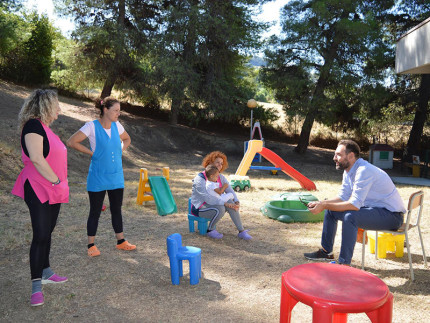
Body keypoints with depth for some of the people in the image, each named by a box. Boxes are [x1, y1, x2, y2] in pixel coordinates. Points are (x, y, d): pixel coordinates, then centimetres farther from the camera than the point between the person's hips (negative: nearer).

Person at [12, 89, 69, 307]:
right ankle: (36, 286, 0)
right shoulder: (33, 125, -15)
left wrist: (61, 183, 12)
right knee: (40, 236, -8)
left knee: (47, 233, 16)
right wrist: (56, 181, -17)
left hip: (53, 191, 9)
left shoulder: (45, 127, 15)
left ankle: (45, 273, 28)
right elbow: (36, 158, -25)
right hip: (39, 191, -9)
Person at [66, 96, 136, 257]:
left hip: (116, 177, 5)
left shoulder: (117, 126, 3)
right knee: (95, 212, 5)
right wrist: (91, 153, -12)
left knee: (116, 209, 14)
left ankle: (121, 242, 26)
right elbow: (71, 142, -13)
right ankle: (91, 245, 18)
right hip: (97, 178, -5)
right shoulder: (92, 126, -12)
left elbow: (127, 139, 22)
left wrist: (120, 151, 5)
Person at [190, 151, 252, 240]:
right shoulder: (200, 178, -20)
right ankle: (210, 230, -10)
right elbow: (207, 198, -31)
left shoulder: (220, 177, 5)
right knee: (220, 209, -33)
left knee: (232, 204, -19)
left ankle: (241, 231, -13)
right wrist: (225, 203, -36)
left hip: (213, 203, 7)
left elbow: (230, 190, 1)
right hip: (199, 207, -7)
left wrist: (236, 201, -20)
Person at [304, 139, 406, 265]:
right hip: (372, 208, 10)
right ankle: (326, 251, 18)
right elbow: (342, 198, 6)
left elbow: (354, 205, -31)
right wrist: (320, 203, -9)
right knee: (330, 210, 7)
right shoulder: (348, 171, 3)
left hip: (392, 215, -10)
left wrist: (324, 205, -28)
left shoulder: (364, 171, -26)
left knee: (350, 216, -34)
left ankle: (344, 263, -24)